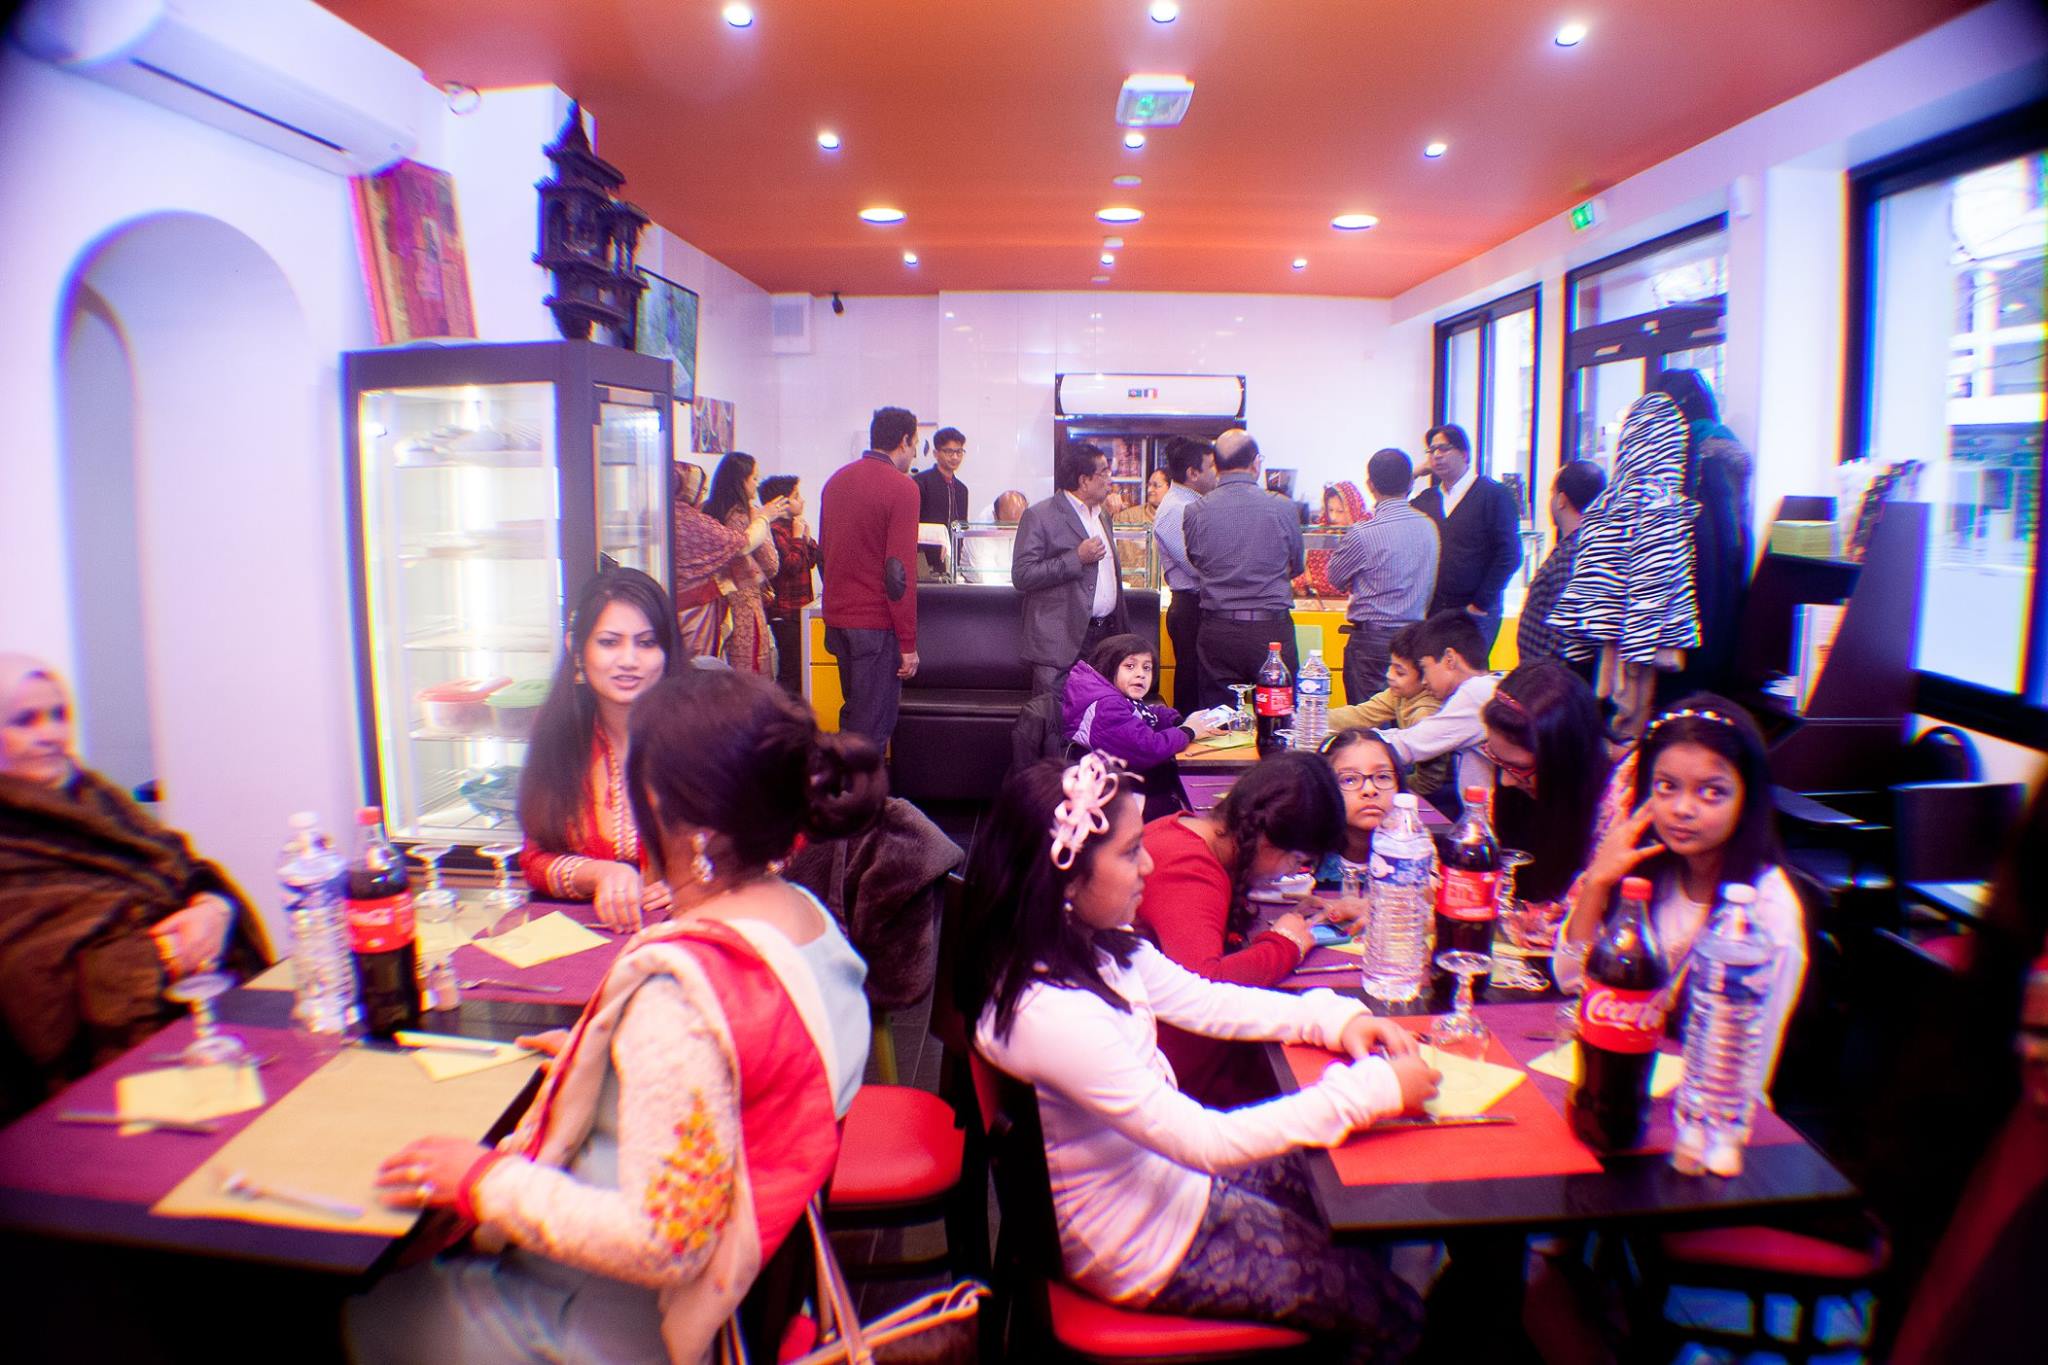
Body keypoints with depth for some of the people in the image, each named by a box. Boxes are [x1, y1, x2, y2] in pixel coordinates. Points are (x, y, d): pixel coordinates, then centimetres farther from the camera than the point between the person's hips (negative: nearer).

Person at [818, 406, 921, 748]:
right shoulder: (901, 487, -13)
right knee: (873, 725, -1)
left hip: (836, 618, 8)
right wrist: (908, 643, -14)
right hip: (876, 624, -8)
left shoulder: (836, 481, 10)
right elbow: (900, 572, -17)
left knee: (852, 714, 20)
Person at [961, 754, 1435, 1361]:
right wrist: (1374, 1090, -27)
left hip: (1169, 1166, 8)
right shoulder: (1049, 1012, -35)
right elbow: (1205, 1142, -32)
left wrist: (1334, 1018, -9)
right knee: (1391, 1315, 2)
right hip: (1147, 1243, -8)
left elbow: (1204, 1001, 5)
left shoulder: (1092, 945, -8)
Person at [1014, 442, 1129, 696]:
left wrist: (1122, 633, 22)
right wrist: (1077, 558, -18)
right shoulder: (1039, 516, -8)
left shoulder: (1101, 516, 18)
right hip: (1062, 643, -7)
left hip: (1106, 637, 7)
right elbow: (1022, 576, -15)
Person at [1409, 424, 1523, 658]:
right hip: (1430, 612, 4)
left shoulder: (1495, 496, -3)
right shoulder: (1424, 499, 13)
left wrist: (1481, 603, -11)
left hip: (1474, 614, -4)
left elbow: (1509, 555, -9)